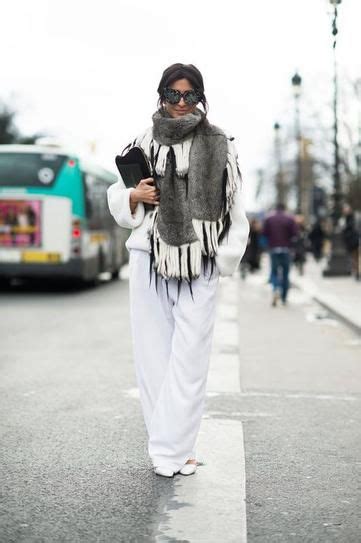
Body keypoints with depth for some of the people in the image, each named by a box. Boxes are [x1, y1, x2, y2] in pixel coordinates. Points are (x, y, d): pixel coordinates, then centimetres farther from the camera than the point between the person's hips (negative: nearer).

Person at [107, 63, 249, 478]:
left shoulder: (219, 145, 4)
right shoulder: (144, 143, 9)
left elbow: (233, 204, 5)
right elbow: (117, 197, 17)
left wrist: (227, 257, -1)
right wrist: (134, 196, -4)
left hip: (199, 263, -2)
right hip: (149, 259, 2)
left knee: (189, 355, -5)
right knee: (154, 352, 3)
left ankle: (173, 446, 2)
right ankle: (168, 445, 13)